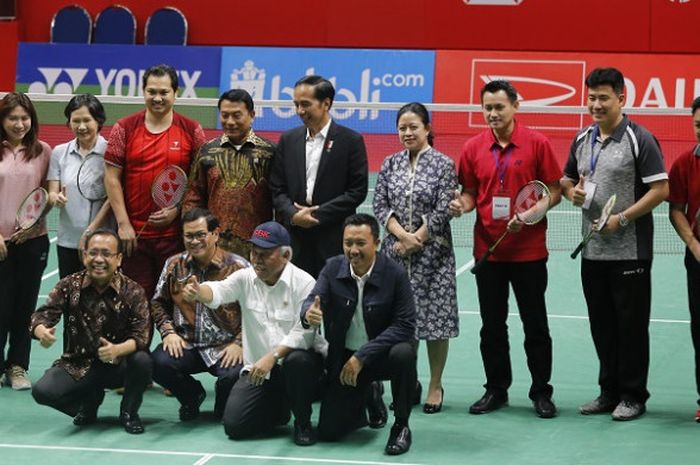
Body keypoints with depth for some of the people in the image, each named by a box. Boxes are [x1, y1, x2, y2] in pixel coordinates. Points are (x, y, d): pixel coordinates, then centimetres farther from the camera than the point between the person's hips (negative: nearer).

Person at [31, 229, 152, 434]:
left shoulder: (133, 292, -10)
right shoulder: (69, 285, -3)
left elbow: (141, 334, -20)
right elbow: (42, 314, -11)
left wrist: (118, 350, -42)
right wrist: (41, 331, -38)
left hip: (118, 365, -1)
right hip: (77, 365, 2)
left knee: (142, 360, -34)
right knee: (42, 391, -24)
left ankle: (128, 413, -2)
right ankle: (90, 400, 10)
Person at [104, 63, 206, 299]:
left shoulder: (192, 131, 4)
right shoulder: (124, 129, 4)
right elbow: (112, 178, 3)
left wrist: (176, 210, -9)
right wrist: (123, 223, -4)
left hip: (175, 233, 0)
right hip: (133, 234, 0)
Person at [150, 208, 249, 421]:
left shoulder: (238, 267, -4)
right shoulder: (174, 265, 8)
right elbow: (158, 302, 17)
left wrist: (239, 343, -13)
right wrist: (168, 331, 1)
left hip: (225, 348, -3)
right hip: (186, 344, 3)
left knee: (234, 376, -32)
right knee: (158, 363, -27)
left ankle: (223, 406, 10)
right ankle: (192, 395, 10)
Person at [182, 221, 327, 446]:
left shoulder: (304, 283, -11)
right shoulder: (246, 278, 2)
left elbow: (304, 333, -20)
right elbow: (219, 291, -17)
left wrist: (272, 357, -30)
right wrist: (199, 292, -40)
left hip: (297, 358, -4)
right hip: (257, 368, 4)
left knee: (297, 360, -39)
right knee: (234, 425, -9)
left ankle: (303, 423, -12)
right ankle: (279, 409, 23)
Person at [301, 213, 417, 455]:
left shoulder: (395, 273, -17)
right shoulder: (332, 268, -7)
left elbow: (405, 325, -21)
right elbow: (311, 301, -16)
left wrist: (362, 356, -26)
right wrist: (309, 314, -43)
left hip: (381, 354, -3)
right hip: (343, 358, 3)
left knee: (404, 354, -38)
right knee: (329, 432, -4)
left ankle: (401, 426, -14)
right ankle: (369, 400, 31)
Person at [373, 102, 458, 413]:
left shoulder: (443, 165, -2)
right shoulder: (390, 164, 9)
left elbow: (442, 212, -8)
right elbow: (380, 205, 4)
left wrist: (414, 242, -11)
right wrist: (402, 235, -12)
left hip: (432, 254, -3)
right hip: (395, 252, 3)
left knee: (434, 317, 0)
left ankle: (435, 385, 12)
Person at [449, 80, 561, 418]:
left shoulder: (537, 144, -6)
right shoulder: (473, 148, 3)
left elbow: (554, 191, -4)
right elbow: (470, 192, 11)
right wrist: (462, 204, -11)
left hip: (529, 250, -3)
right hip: (487, 248, 3)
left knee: (535, 324, 4)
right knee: (492, 325, 10)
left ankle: (541, 391, 15)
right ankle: (496, 389, 22)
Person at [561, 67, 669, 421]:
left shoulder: (639, 140, -10)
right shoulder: (582, 140, 10)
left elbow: (660, 189, -13)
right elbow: (566, 179, 22)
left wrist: (621, 218, -19)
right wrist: (572, 192, -2)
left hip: (629, 252, -6)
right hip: (592, 251, 6)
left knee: (631, 324, 2)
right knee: (601, 325, 13)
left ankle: (633, 396, 12)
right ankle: (609, 391, 24)